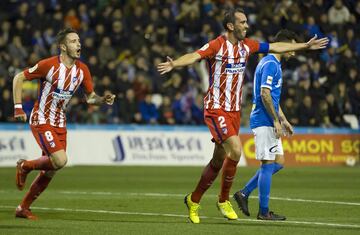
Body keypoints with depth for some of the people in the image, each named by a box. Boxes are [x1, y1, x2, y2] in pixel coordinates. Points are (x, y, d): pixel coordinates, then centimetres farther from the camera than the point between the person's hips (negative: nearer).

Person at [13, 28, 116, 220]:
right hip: (41, 122, -7)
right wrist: (18, 108, -14)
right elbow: (19, 78, -9)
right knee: (60, 160, -21)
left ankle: (23, 208, 19)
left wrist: (104, 100, -13)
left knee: (50, 171, 6)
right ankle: (25, 166, 5)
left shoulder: (82, 70, 0)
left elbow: (90, 97, 10)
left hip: (60, 124, 7)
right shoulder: (49, 65, -17)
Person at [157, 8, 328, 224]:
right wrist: (174, 64, -50)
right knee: (236, 150, -21)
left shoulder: (247, 45, 7)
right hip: (216, 109, -7)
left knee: (219, 160, 10)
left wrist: (306, 46, 24)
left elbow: (275, 47, 19)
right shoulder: (217, 46, -14)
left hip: (234, 111, 7)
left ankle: (194, 200, 25)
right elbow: (195, 56, -30)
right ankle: (223, 200, -3)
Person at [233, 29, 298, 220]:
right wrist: (276, 121, -19)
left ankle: (244, 193, 13)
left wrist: (283, 120, 22)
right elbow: (264, 94, -22)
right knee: (269, 163, -7)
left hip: (269, 122, 10)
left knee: (278, 162, 11)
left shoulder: (273, 63, 19)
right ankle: (263, 211, -2)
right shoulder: (270, 64, -14)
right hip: (264, 121, -10)